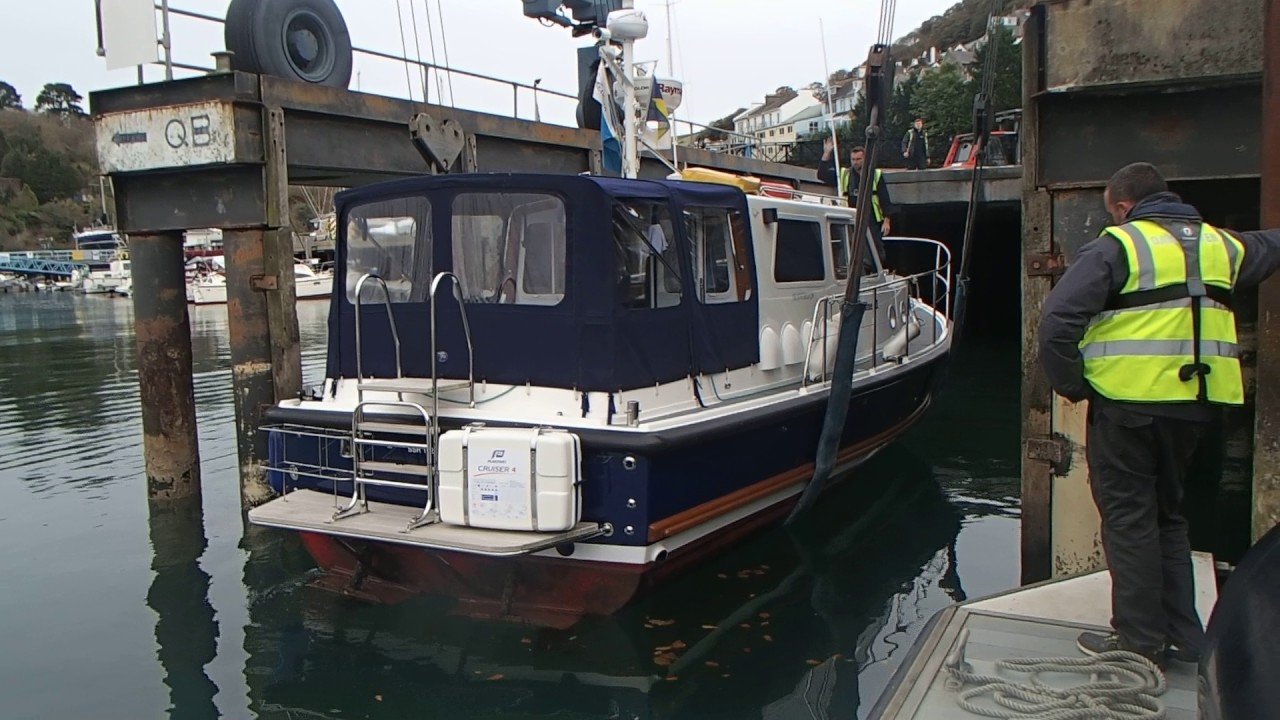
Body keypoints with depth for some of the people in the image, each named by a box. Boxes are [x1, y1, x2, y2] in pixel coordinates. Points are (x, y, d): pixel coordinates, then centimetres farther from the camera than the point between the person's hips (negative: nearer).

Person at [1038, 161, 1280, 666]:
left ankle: (1140, 640, 6)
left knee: (1129, 519, 3)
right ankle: (1180, 636, 22)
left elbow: (1058, 319, -17)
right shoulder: (1219, 244, 12)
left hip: (1128, 403, -6)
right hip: (1198, 405, 7)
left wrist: (1072, 385, -7)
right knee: (1167, 514, 18)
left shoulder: (1116, 246, -7)